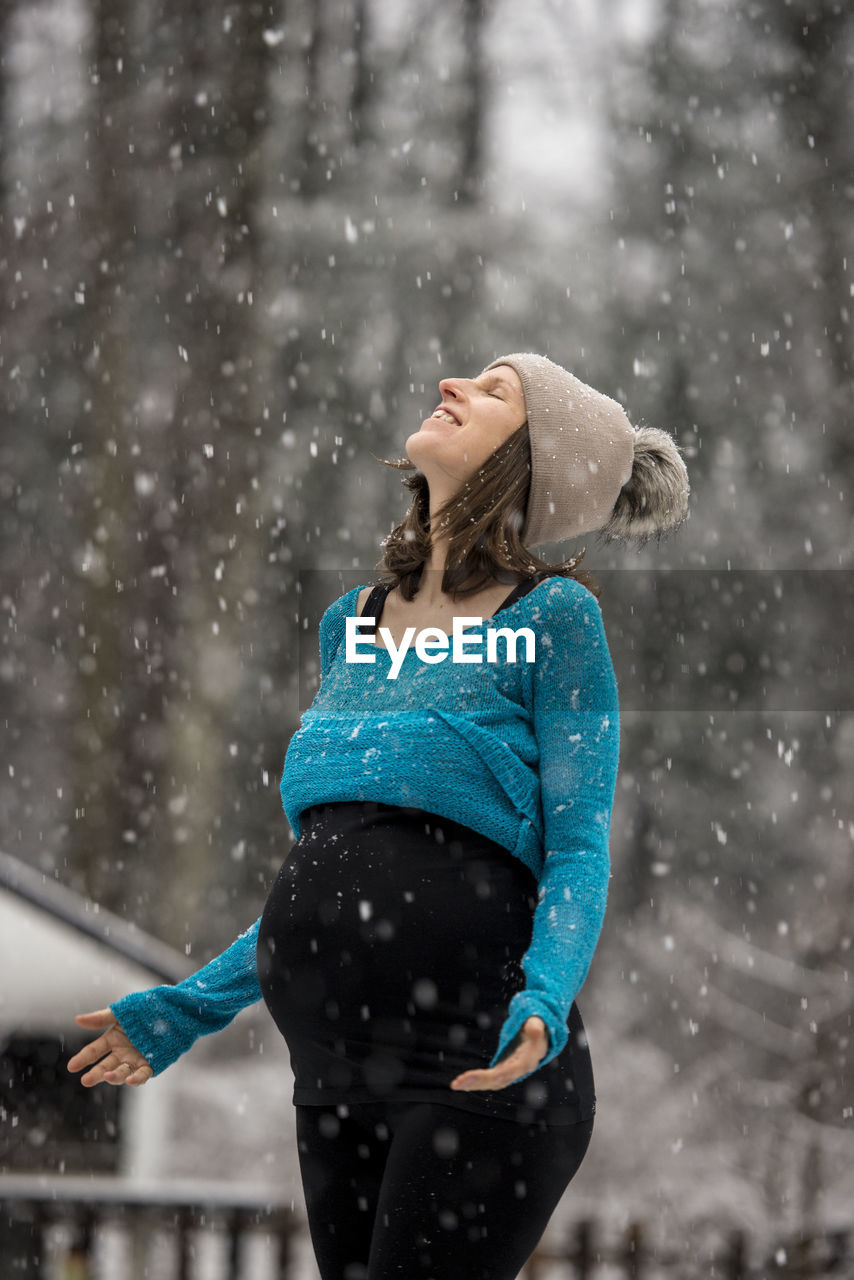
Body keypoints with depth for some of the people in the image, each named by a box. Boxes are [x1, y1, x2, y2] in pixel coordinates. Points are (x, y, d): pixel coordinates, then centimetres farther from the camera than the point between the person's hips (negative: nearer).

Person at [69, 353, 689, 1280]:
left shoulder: (550, 614, -2)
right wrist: (190, 1009, 21)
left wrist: (545, 1002, -25)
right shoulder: (351, 624, 16)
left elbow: (579, 851, -7)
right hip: (338, 1075, 7)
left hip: (475, 1063, -6)